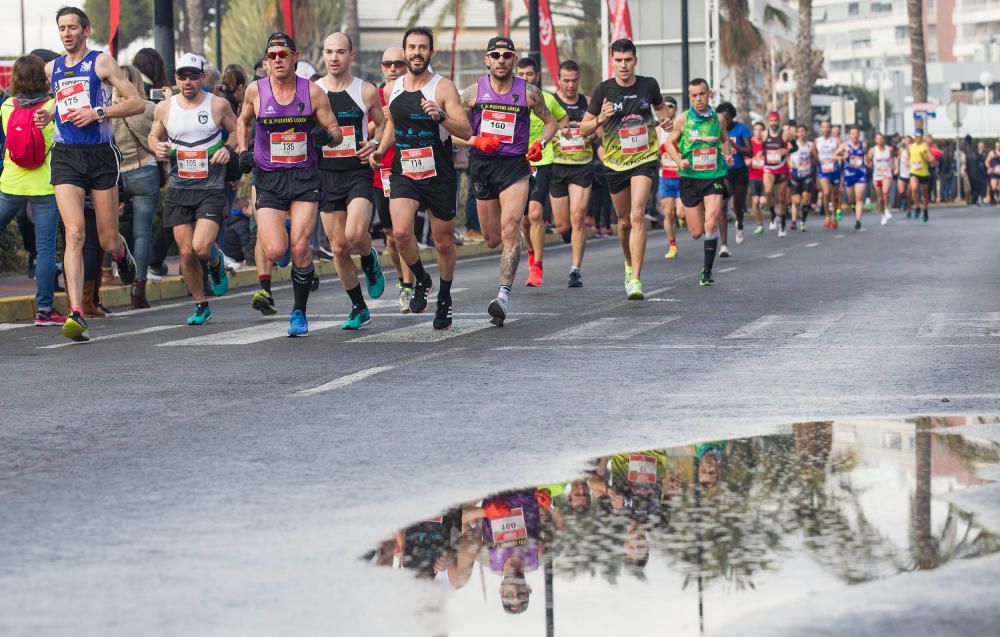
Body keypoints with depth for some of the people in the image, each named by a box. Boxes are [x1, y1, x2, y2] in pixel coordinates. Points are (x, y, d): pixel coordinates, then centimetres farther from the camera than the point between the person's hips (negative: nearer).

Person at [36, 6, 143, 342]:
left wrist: (98, 113, -15)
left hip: (100, 154, -2)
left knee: (108, 240, 4)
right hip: (65, 155, 2)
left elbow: (137, 103, -4)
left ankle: (121, 251, 44)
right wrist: (47, 114, 9)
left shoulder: (101, 62, -1)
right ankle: (76, 314, -22)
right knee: (74, 233, -15)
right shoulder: (52, 68, 13)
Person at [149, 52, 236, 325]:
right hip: (179, 188, 3)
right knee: (186, 253, 1)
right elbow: (154, 136, 19)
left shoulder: (218, 105, -3)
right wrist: (157, 147, -3)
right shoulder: (164, 108, 3)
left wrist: (229, 150, -9)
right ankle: (201, 306, 20)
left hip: (211, 188, -3)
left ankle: (217, 262, 19)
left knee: (201, 247, -18)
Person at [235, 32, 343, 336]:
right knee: (275, 251, -14)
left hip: (304, 177, 0)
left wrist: (327, 135, -18)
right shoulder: (255, 90, 0)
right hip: (269, 178, 0)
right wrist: (243, 151, 5)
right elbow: (243, 121, 21)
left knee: (300, 247, -11)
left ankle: (299, 312, 7)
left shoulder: (313, 92, -2)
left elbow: (336, 133, 5)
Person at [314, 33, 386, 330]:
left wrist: (375, 144, -5)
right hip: (326, 175, 2)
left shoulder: (366, 91, 0)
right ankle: (358, 308, 18)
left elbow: (382, 124, 14)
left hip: (359, 173, -2)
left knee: (355, 235, -24)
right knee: (338, 247, 3)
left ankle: (370, 260, 13)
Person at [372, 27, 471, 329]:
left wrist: (441, 116, -31)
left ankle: (445, 299, 31)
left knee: (444, 243, 8)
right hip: (404, 174, 2)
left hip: (439, 176, -2)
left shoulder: (443, 87, -7)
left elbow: (465, 131, -14)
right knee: (401, 232, -21)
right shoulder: (393, 88, 6)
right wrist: (381, 150, 9)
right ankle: (421, 280, 6)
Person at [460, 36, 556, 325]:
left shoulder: (528, 92, 0)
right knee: (492, 239, 9)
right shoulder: (473, 92, 1)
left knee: (509, 230, -20)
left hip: (515, 165, -2)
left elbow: (550, 122, 13)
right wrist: (476, 141, -14)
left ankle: (503, 297, -24)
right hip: (482, 164, 2)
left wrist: (540, 143, -7)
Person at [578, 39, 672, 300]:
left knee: (637, 215, -19)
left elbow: (660, 107, 21)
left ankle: (635, 279, -22)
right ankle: (630, 263, 42)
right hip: (615, 162, 1)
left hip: (644, 159, -1)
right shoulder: (604, 89, -6)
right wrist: (600, 119, -22)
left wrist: (665, 119, -1)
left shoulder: (648, 85, -2)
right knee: (624, 220, 13)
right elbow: (583, 129, -2)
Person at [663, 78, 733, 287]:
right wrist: (679, 161, -11)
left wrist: (727, 154, 0)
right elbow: (670, 143, 6)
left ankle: (707, 271, -6)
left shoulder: (718, 119, 2)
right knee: (696, 232, 4)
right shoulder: (683, 119, -4)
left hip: (714, 176, 0)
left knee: (711, 224, -19)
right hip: (690, 177, 0)